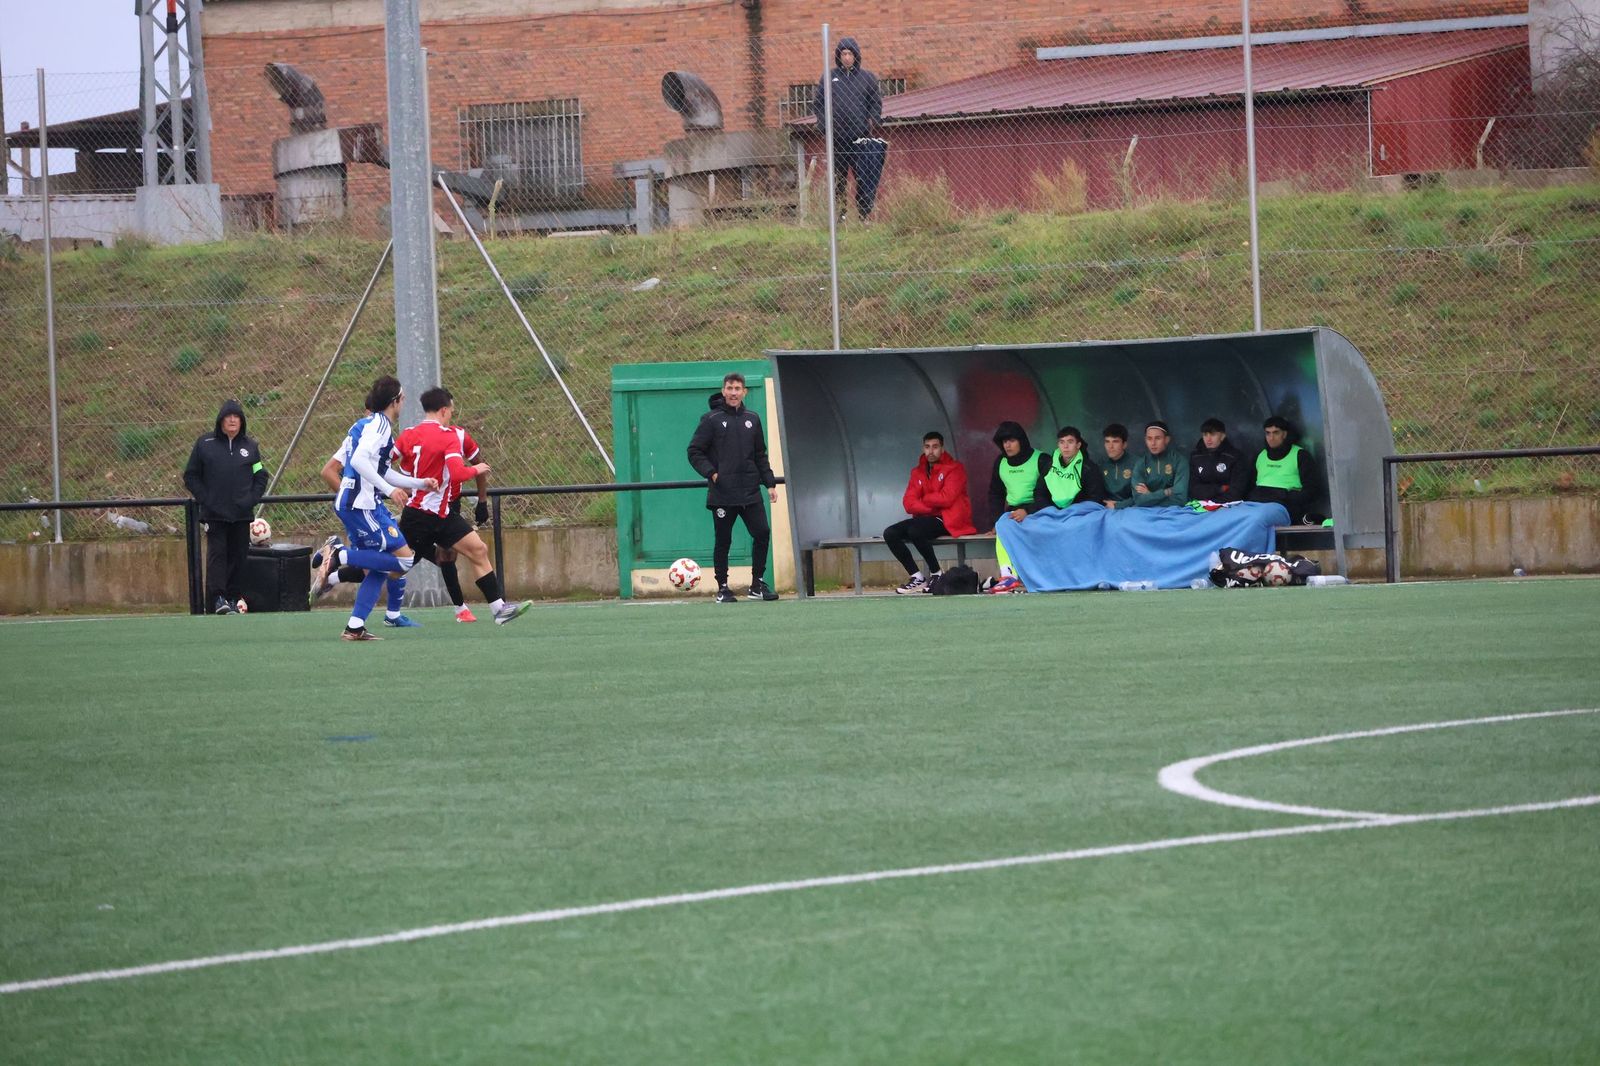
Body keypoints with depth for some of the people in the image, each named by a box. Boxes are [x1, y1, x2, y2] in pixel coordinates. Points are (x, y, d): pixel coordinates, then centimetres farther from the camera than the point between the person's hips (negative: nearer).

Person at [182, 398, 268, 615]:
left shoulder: (250, 445, 9)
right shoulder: (205, 444, 2)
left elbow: (261, 476, 13)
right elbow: (191, 476, 5)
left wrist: (251, 500, -1)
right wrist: (205, 499, -6)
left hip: (242, 515, 2)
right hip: (214, 514, -2)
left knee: (238, 556, 3)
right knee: (217, 553, -10)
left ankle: (233, 598, 10)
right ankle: (218, 598, -15)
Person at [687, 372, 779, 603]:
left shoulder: (752, 419, 12)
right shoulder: (711, 420, -1)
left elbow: (760, 455, 18)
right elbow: (694, 452, -1)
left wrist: (769, 483, 11)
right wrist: (710, 473, -13)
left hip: (750, 492, 4)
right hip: (722, 494, -4)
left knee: (762, 533, -5)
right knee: (723, 541, 1)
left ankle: (758, 584, 6)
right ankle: (722, 588, 9)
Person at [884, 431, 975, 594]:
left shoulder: (954, 468, -4)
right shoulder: (918, 472, 14)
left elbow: (946, 498, -16)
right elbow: (909, 503, 2)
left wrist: (924, 500, -1)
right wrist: (932, 506, -12)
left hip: (949, 520, -7)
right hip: (927, 518, 7)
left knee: (915, 530, -33)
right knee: (890, 534, -12)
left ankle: (936, 574, -16)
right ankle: (917, 577, -11)